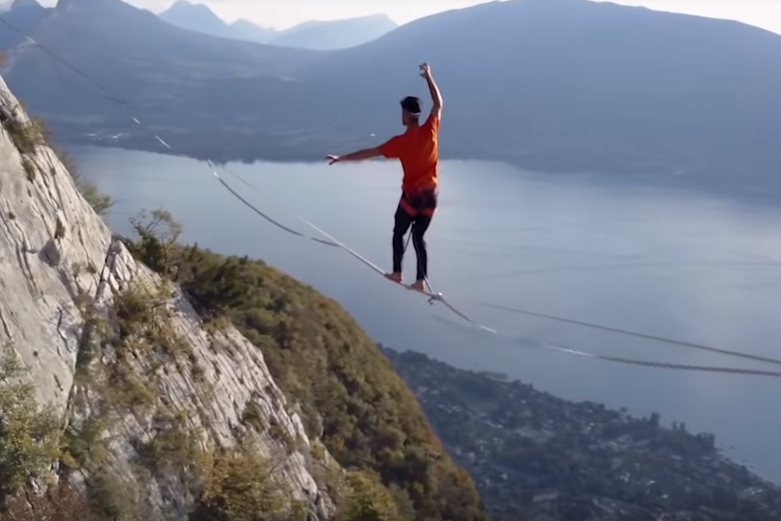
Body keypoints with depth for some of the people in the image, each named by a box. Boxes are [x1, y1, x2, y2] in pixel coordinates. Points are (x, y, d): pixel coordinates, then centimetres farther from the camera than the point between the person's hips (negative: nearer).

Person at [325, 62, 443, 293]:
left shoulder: (400, 142, -15)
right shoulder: (430, 130, -7)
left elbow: (369, 153, -11)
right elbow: (438, 104, 10)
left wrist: (341, 158, -4)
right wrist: (428, 77, 15)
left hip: (412, 195, -4)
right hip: (431, 194, 4)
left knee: (399, 233, 18)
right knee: (419, 236, 11)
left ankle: (397, 273, 19)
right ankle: (421, 280, 4)